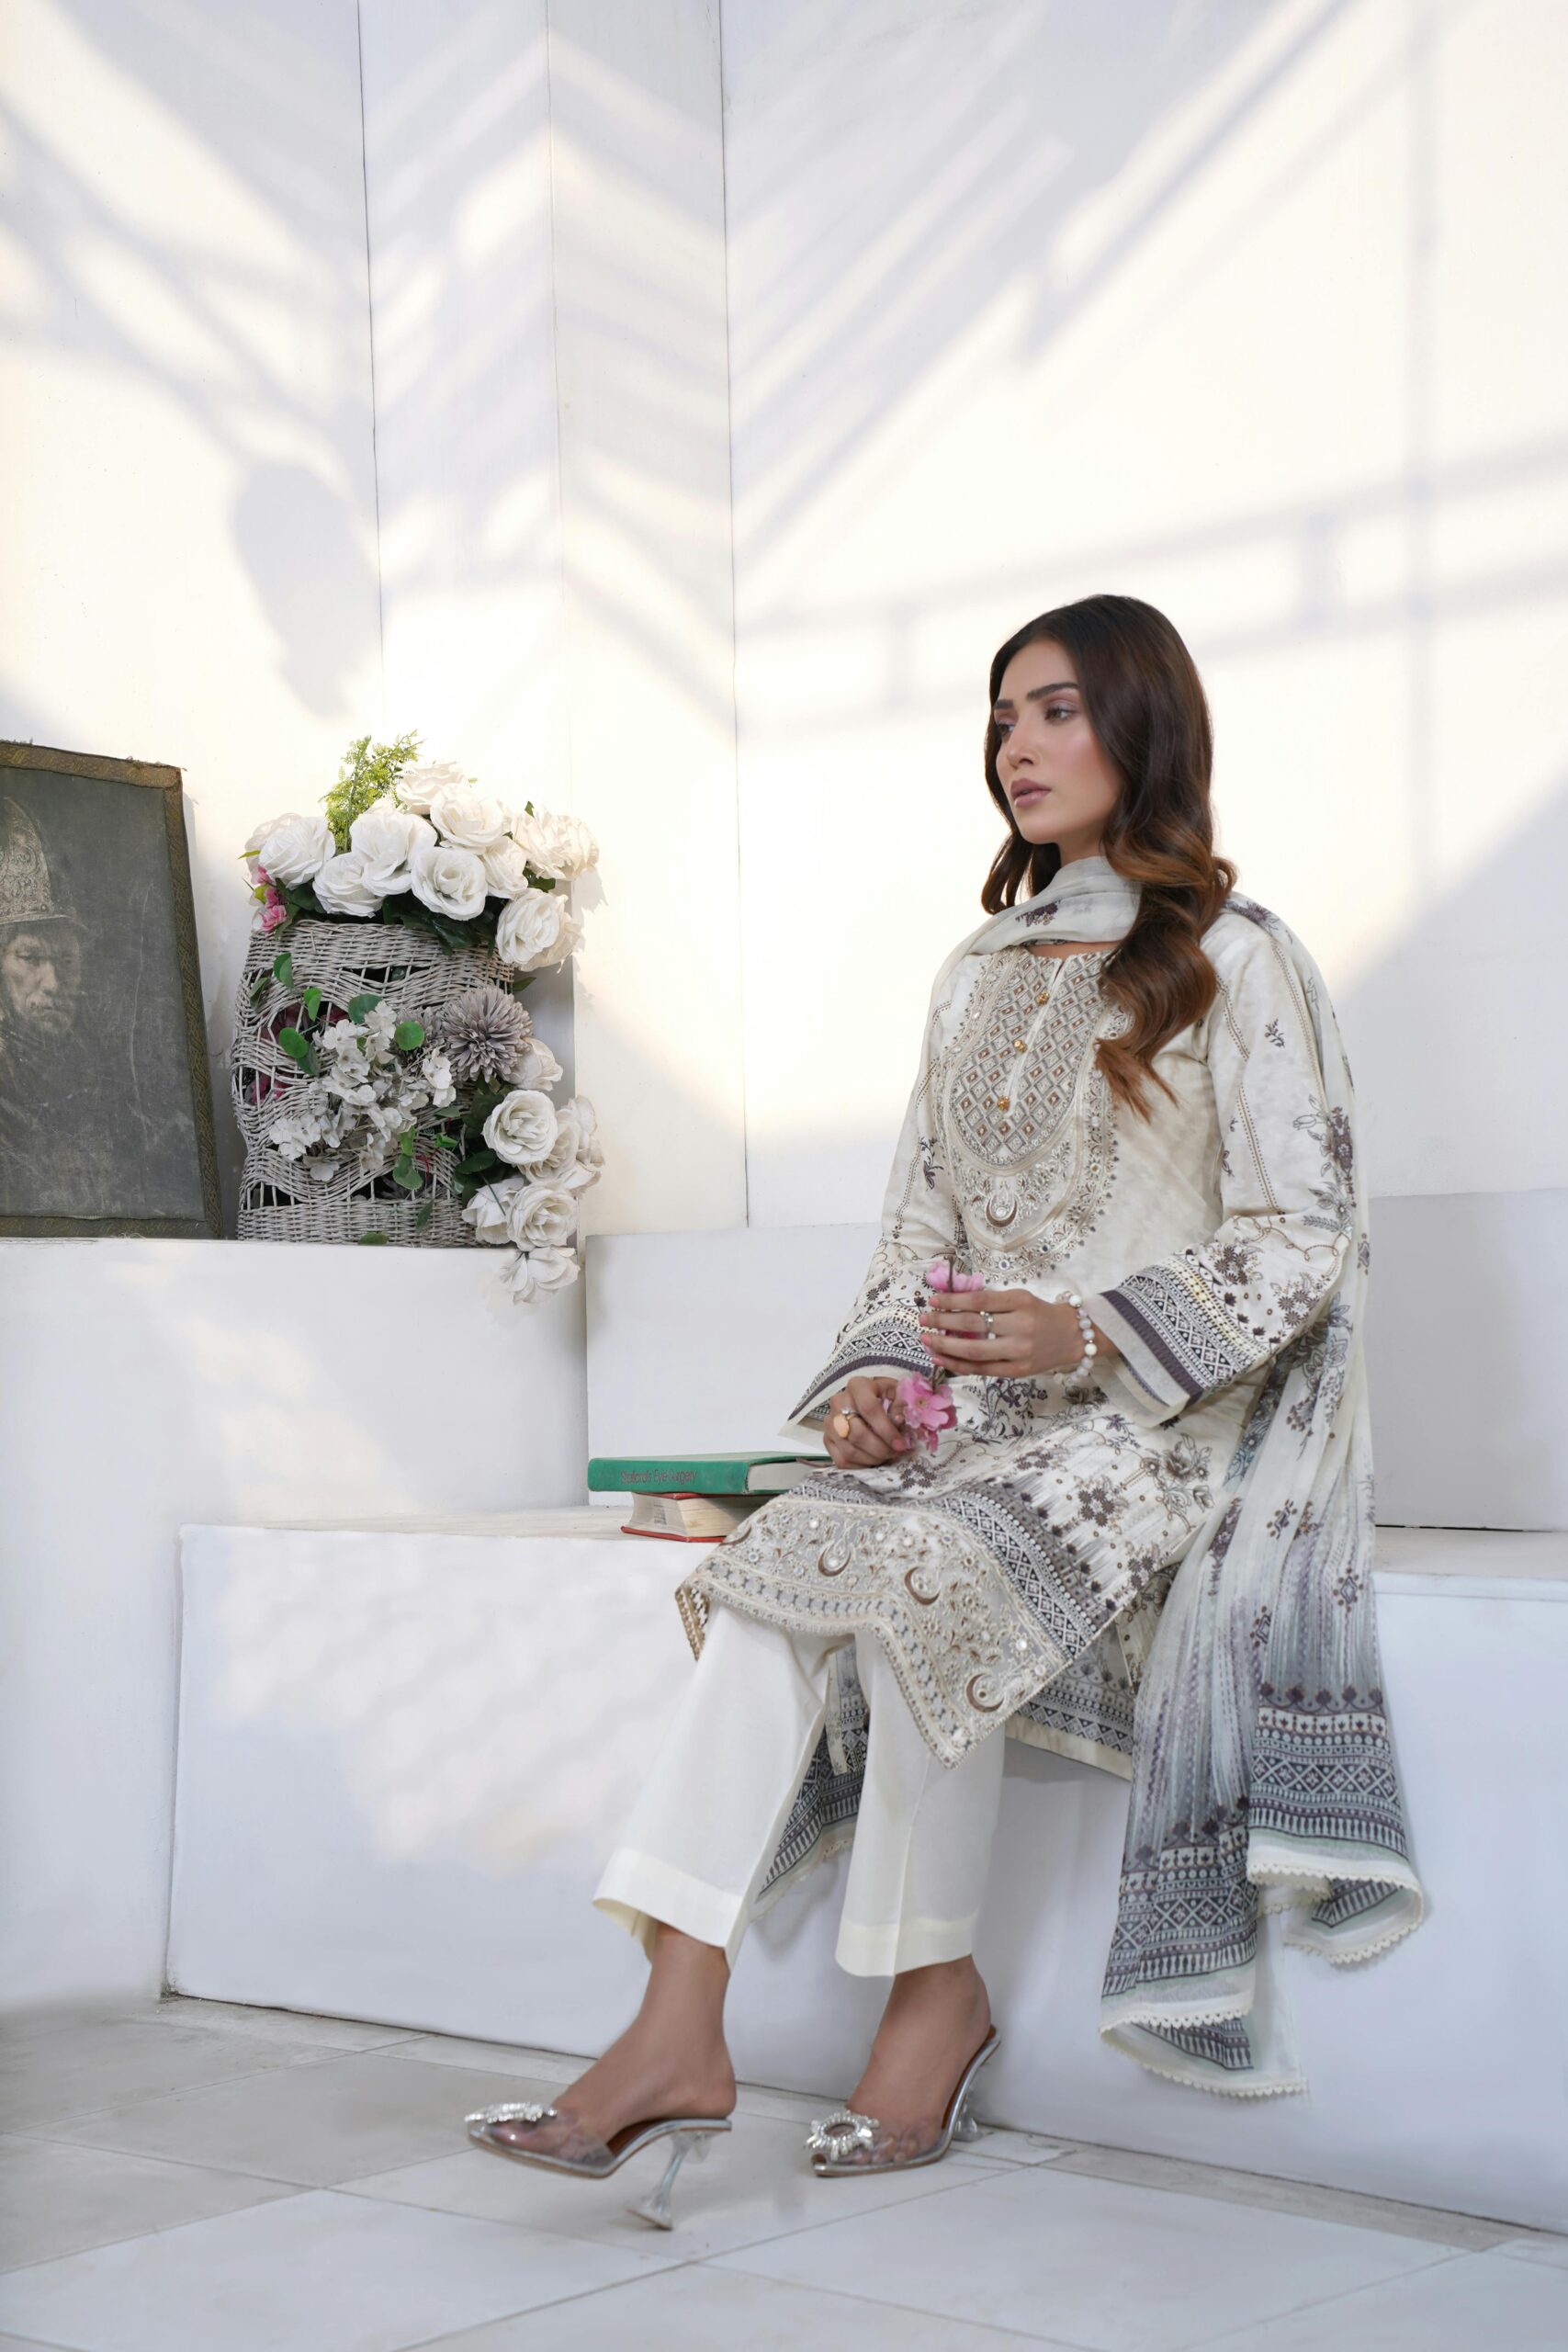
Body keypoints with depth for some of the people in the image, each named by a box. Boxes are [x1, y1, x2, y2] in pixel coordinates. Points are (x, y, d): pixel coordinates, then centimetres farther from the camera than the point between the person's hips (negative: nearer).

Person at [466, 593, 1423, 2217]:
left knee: (923, 1569, -33)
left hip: (1167, 1418, -5)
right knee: (780, 1556, -24)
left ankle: (939, 1990, -15)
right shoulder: (982, 972, 20)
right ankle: (678, 2031, -31)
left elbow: (1301, 1240, -7)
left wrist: (1082, 1332, -19)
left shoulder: (1237, 963, 0)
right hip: (975, 1412, 5)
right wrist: (876, 1372, -2)